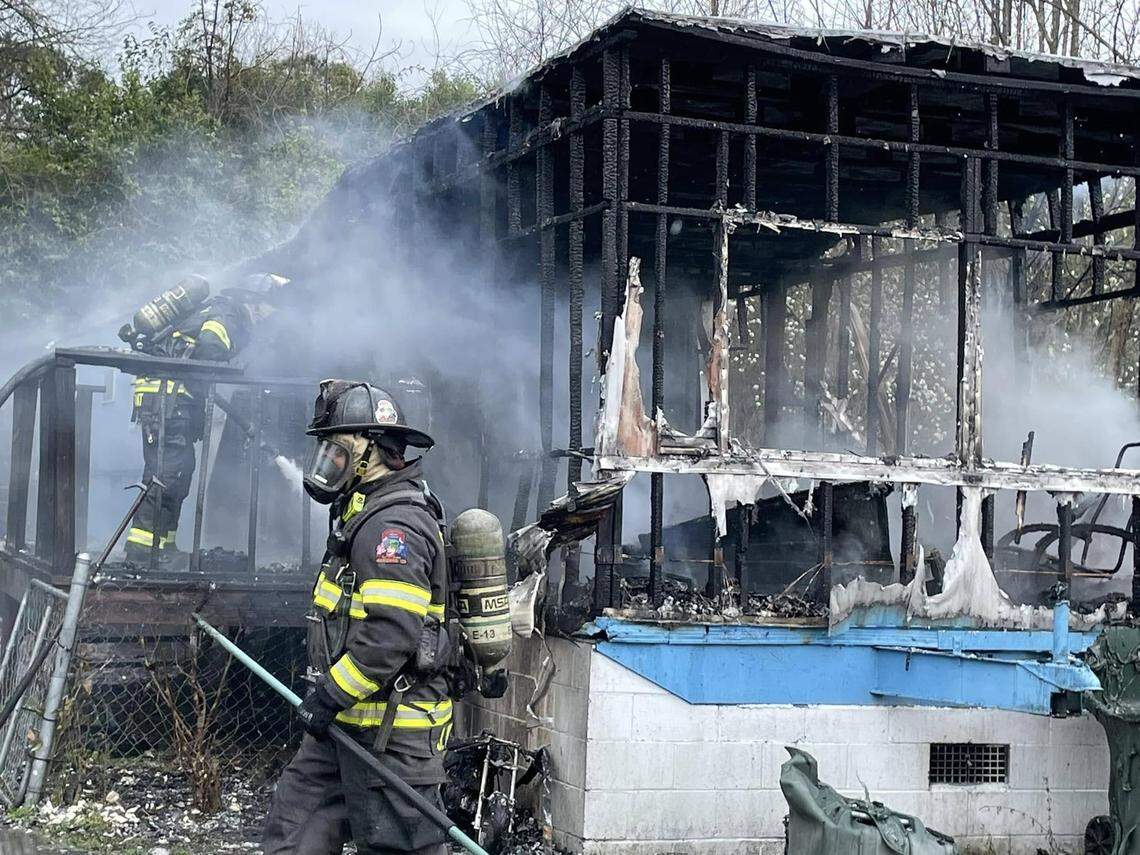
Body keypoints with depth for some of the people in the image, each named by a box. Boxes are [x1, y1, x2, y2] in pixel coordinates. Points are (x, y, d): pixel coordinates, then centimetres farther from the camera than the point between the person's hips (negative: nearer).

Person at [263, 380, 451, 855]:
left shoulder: (395, 524, -19)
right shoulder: (365, 515, 17)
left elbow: (390, 635, -28)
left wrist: (331, 695, -20)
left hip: (390, 730, -11)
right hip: (349, 722, 11)